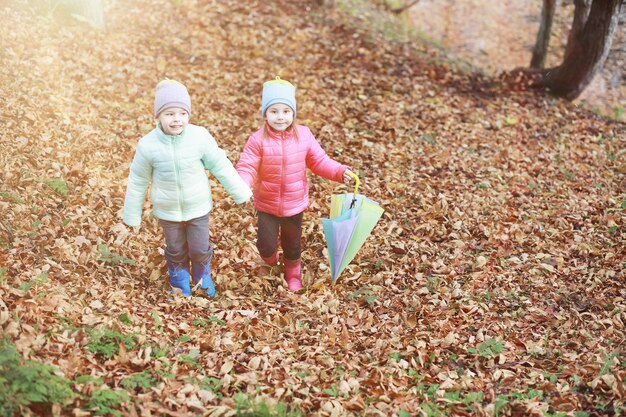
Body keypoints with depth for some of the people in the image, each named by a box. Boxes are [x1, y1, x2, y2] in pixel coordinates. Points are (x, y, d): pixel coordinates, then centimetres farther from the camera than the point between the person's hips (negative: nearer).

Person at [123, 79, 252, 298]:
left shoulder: (200, 137, -20)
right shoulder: (148, 144, -18)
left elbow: (221, 166, -8)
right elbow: (138, 181, -6)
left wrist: (241, 193, -3)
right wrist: (132, 215, 1)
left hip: (198, 208, 0)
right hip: (167, 210, 0)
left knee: (200, 249, 12)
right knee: (176, 251, 17)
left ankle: (202, 276, 44)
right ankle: (180, 284, 44)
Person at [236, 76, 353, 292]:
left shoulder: (304, 135, -10)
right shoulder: (258, 140, -18)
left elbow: (319, 161, -2)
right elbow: (247, 167, -19)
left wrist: (340, 171, -17)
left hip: (295, 204, 2)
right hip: (266, 205, -2)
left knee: (292, 244, 20)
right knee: (265, 244, 0)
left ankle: (293, 273, 50)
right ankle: (270, 259, 39)